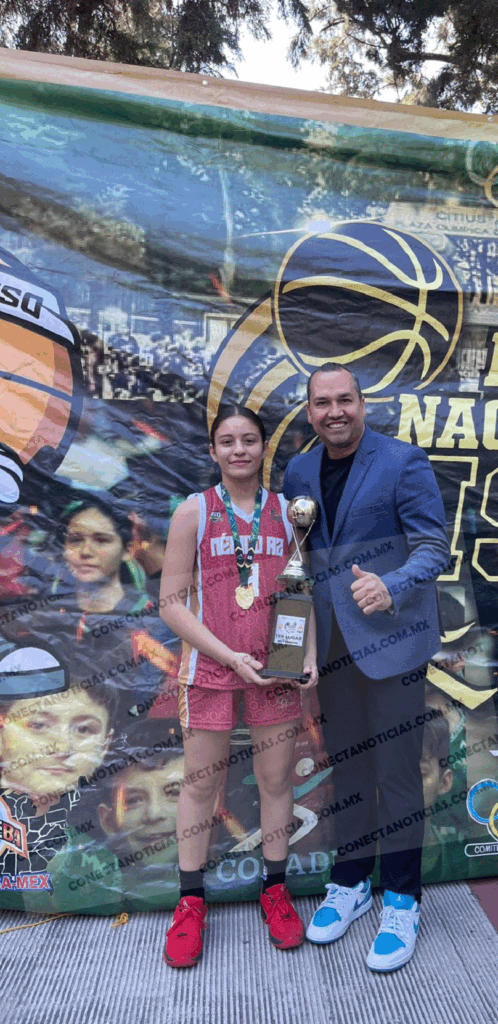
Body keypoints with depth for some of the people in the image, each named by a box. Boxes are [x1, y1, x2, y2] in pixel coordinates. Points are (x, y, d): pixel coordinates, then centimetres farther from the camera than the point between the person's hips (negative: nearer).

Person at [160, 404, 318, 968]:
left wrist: (310, 655, -7)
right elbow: (172, 603, -6)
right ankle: (190, 900, 31)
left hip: (274, 666, 2)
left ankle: (274, 888, 35)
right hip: (209, 663, -2)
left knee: (277, 777, 12)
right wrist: (232, 657, -13)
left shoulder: (288, 511, 3)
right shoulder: (193, 512, -4)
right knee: (200, 781, 11)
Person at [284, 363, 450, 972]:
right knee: (346, 766, 17)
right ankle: (350, 883, 36)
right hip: (331, 643, 5)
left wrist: (390, 587, -30)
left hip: (390, 637, -4)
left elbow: (434, 548, -11)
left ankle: (401, 901, 26)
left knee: (395, 770, 5)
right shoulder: (298, 473, 7)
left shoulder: (403, 461, -9)